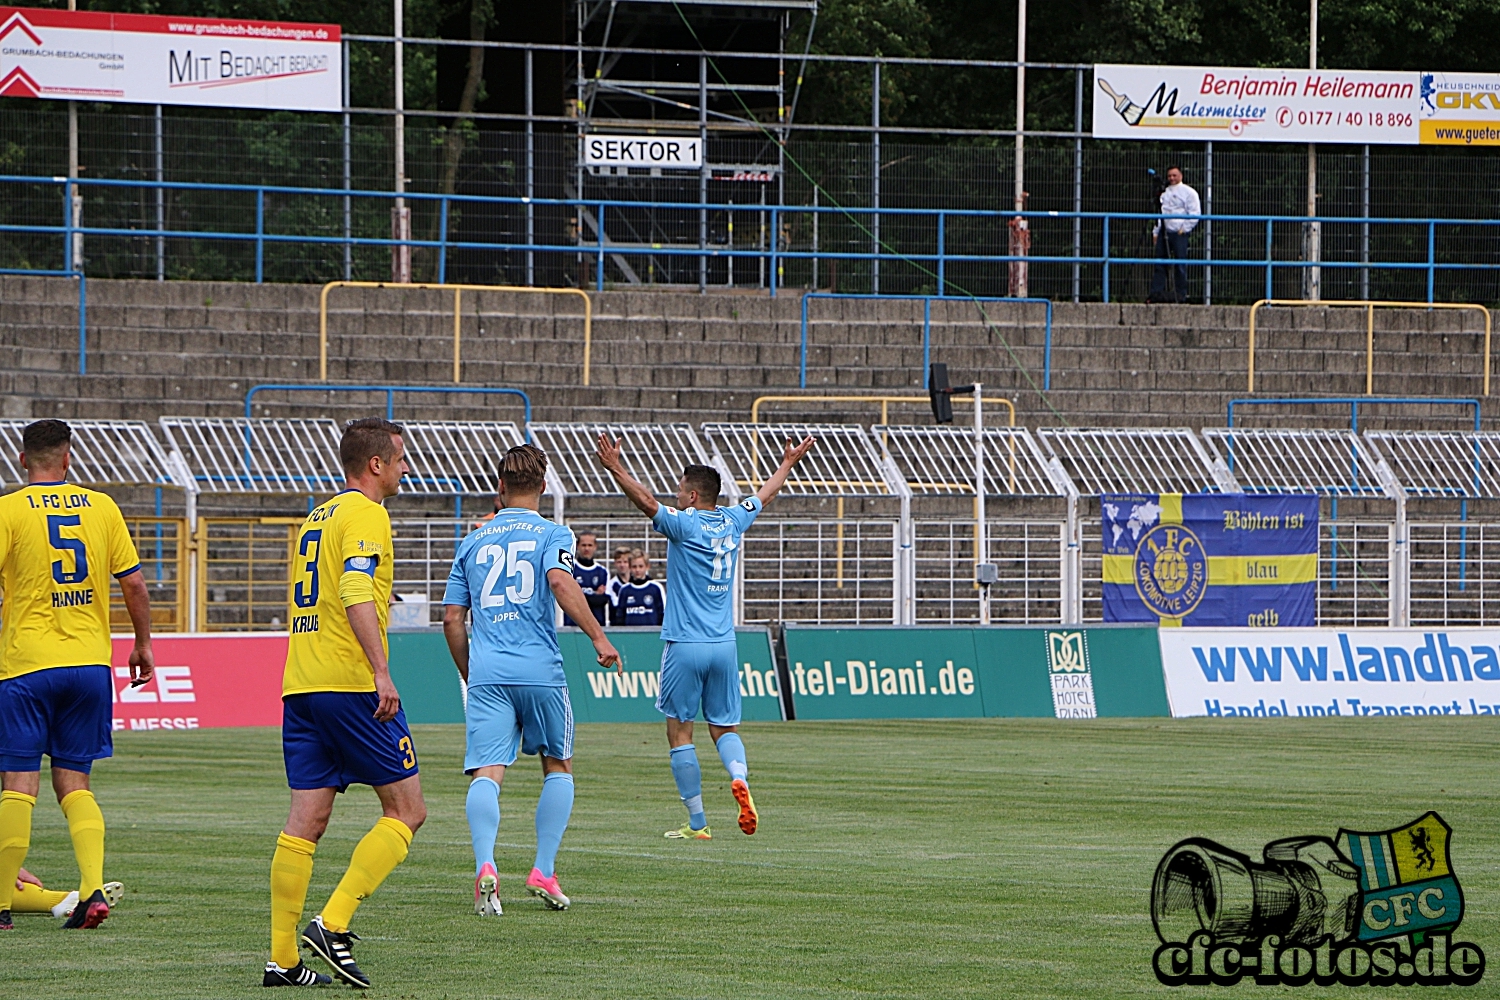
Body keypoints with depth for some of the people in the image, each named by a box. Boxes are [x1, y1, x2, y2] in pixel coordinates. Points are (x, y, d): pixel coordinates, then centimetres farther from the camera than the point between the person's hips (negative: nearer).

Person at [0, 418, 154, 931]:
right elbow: (134, 583, 7)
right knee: (73, 782, 11)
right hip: (90, 661, 3)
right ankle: (93, 889, -7)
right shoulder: (102, 507, 6)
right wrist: (143, 644, 19)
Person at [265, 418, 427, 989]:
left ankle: (282, 958, 0)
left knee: (305, 820, 5)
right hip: (351, 684, -8)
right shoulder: (365, 515, -7)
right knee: (406, 810, 0)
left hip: (300, 685, 8)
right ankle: (333, 924, -11)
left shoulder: (316, 518, 21)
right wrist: (381, 671, -27)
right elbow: (357, 595, -21)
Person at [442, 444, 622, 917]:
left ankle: (485, 865, -28)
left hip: (486, 671, 2)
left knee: (487, 772, -6)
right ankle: (543, 871, 7)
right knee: (558, 767, 16)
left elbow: (451, 618, 15)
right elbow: (560, 581, -17)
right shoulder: (551, 534, 4)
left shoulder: (473, 542, 16)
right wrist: (599, 636, -17)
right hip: (539, 669, -2)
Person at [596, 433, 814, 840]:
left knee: (679, 731, 3)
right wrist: (788, 463, 43)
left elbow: (647, 502, -25)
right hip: (724, 645, 5)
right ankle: (739, 776, -20)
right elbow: (765, 494, 26)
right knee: (724, 727, 13)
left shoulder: (684, 524, -9)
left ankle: (697, 823, 1)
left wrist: (615, 468, -30)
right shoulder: (731, 521, 8)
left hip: (684, 646, -5)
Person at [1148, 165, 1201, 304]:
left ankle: (1180, 295, -1)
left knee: (1179, 265, -5)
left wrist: (1184, 229, -9)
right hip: (1164, 233, 5)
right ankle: (1157, 292, 2)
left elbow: (1195, 214, -3)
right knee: (1160, 263, 1)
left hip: (1179, 233, -5)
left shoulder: (1188, 192, 2)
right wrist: (1155, 232, 13)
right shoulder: (1164, 193, 19)